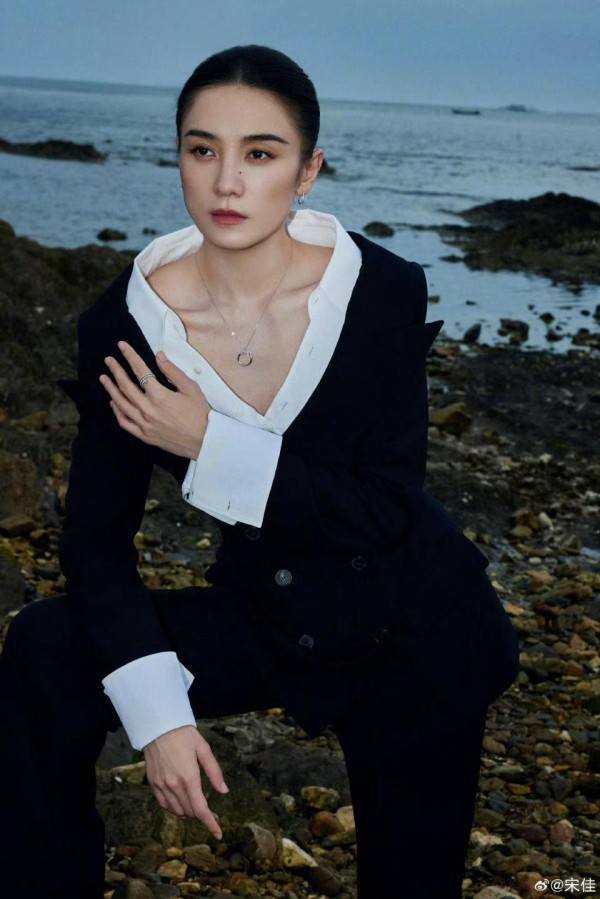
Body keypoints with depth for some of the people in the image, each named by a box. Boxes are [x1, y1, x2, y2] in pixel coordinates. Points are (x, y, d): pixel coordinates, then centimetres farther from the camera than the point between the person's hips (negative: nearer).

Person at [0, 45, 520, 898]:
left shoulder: (384, 291, -19)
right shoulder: (129, 320, -15)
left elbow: (388, 513, -21)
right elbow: (97, 537, -14)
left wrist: (214, 445, -28)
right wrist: (158, 713, -26)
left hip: (411, 633, -1)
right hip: (265, 617, 1)